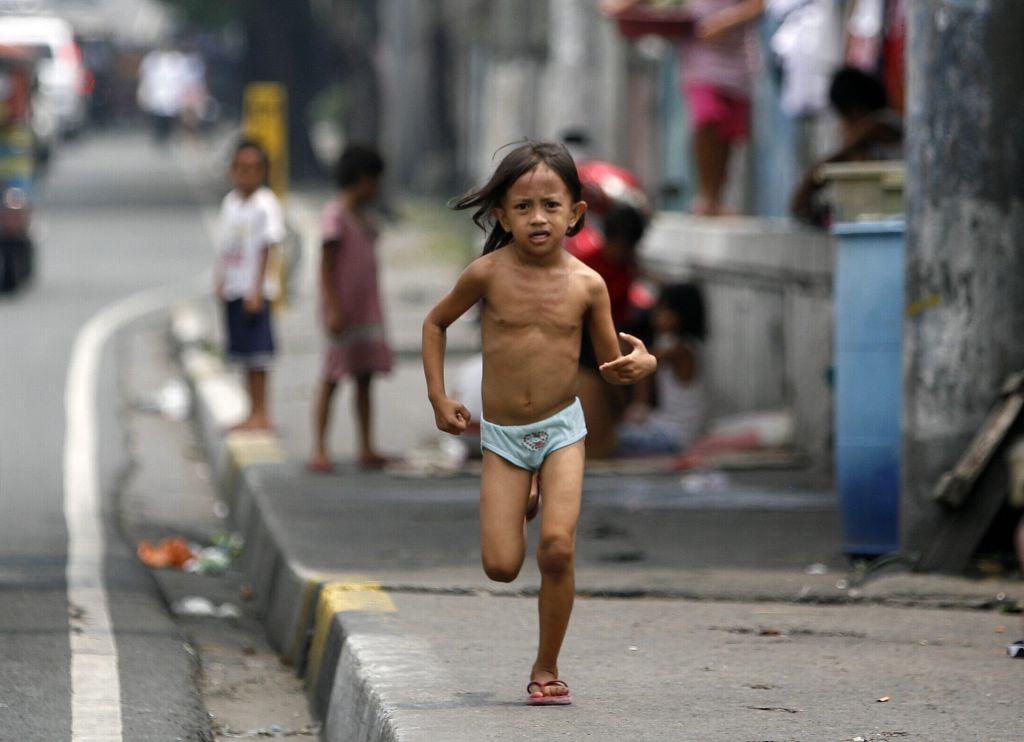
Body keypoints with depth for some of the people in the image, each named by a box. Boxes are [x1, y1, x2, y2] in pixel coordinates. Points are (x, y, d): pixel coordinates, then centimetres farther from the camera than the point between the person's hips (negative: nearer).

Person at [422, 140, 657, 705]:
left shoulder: (586, 285, -7)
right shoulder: (488, 275, -9)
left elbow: (611, 364, 4)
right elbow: (436, 323, 8)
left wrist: (641, 364, -19)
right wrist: (438, 397, 2)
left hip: (561, 430, 0)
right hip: (502, 436, 0)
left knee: (557, 546, -19)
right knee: (501, 567, -4)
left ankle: (546, 669, 0)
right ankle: (518, 504, 34)